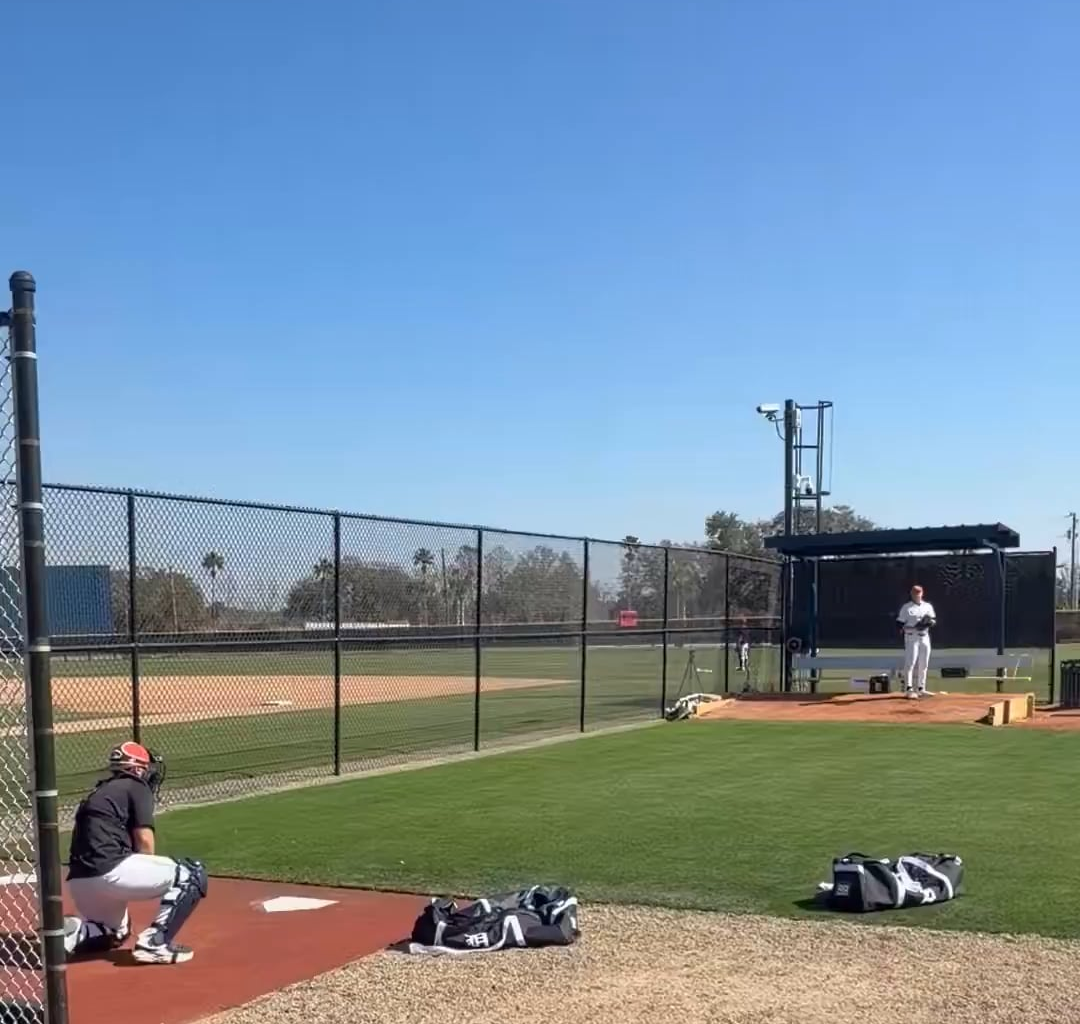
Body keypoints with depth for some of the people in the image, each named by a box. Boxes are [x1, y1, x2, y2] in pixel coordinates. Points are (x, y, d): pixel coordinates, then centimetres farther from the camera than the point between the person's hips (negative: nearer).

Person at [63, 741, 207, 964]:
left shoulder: (97, 792, 28)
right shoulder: (137, 787, 5)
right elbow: (144, 842, -2)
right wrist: (152, 877, 14)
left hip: (78, 881, 8)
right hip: (109, 870, -8)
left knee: (115, 932, 35)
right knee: (193, 874, 3)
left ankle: (69, 931, 6)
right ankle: (155, 942, -8)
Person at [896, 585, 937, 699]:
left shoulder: (928, 606, 13)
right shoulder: (906, 607, 0)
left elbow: (934, 621, 14)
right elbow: (901, 624, -5)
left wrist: (930, 621, -10)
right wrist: (914, 627, -21)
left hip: (924, 637, 5)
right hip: (911, 637, -5)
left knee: (923, 664, 9)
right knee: (910, 663, -12)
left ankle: (920, 689, 18)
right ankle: (908, 689, -13)